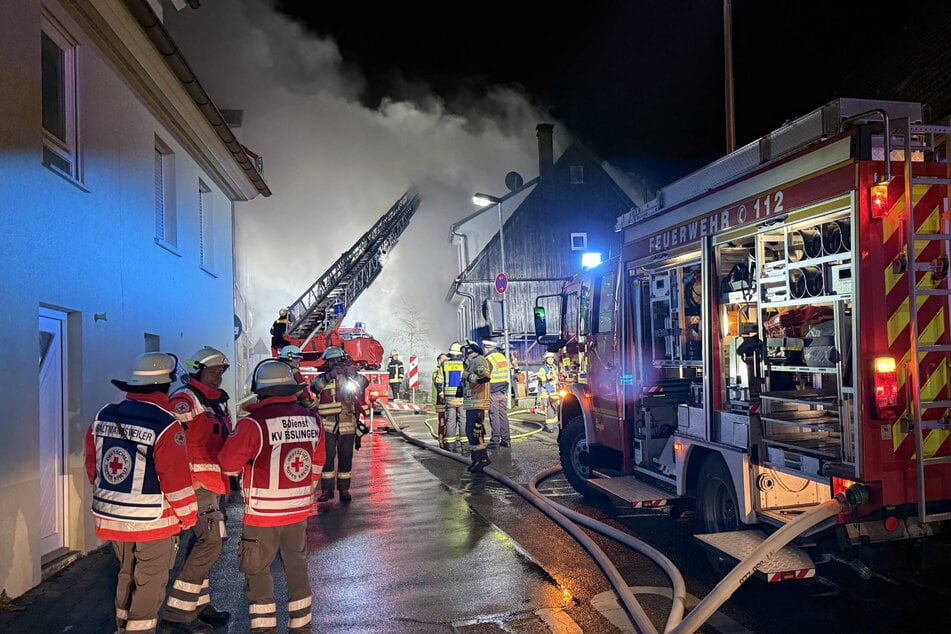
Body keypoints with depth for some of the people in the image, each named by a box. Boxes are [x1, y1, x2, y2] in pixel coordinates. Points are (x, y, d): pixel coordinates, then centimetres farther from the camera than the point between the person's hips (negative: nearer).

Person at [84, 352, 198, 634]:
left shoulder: (104, 416, -1)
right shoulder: (166, 425, -21)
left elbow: (92, 462, 9)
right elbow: (176, 479, -20)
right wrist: (188, 514, -4)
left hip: (111, 517, 7)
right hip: (153, 521, -6)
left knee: (127, 575, 25)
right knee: (149, 583, 10)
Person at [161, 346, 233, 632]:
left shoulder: (218, 402, 16)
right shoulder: (185, 399, -13)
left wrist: (224, 482, 23)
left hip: (215, 484, 9)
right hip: (197, 484, -9)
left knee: (203, 543, 16)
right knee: (210, 544, -11)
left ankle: (199, 604, 28)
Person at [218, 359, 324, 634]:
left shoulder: (254, 424, -21)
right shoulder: (312, 420, -5)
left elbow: (228, 463, -11)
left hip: (263, 513, -4)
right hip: (299, 509, 5)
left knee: (258, 569, 14)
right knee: (297, 565, 20)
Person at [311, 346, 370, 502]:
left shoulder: (351, 377, 8)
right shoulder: (322, 378, 3)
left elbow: (364, 383, -6)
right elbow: (315, 386, -16)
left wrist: (353, 373, -22)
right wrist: (330, 375, -30)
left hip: (348, 425, 1)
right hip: (328, 425, -1)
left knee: (346, 457, 6)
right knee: (327, 457, -2)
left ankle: (344, 489, 16)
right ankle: (327, 489, 7)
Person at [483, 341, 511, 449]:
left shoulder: (489, 359, -12)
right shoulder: (503, 357, 12)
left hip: (493, 392, -7)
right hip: (504, 391, 7)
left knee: (494, 416, -3)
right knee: (503, 415, 11)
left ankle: (495, 441, -2)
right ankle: (506, 440, 13)